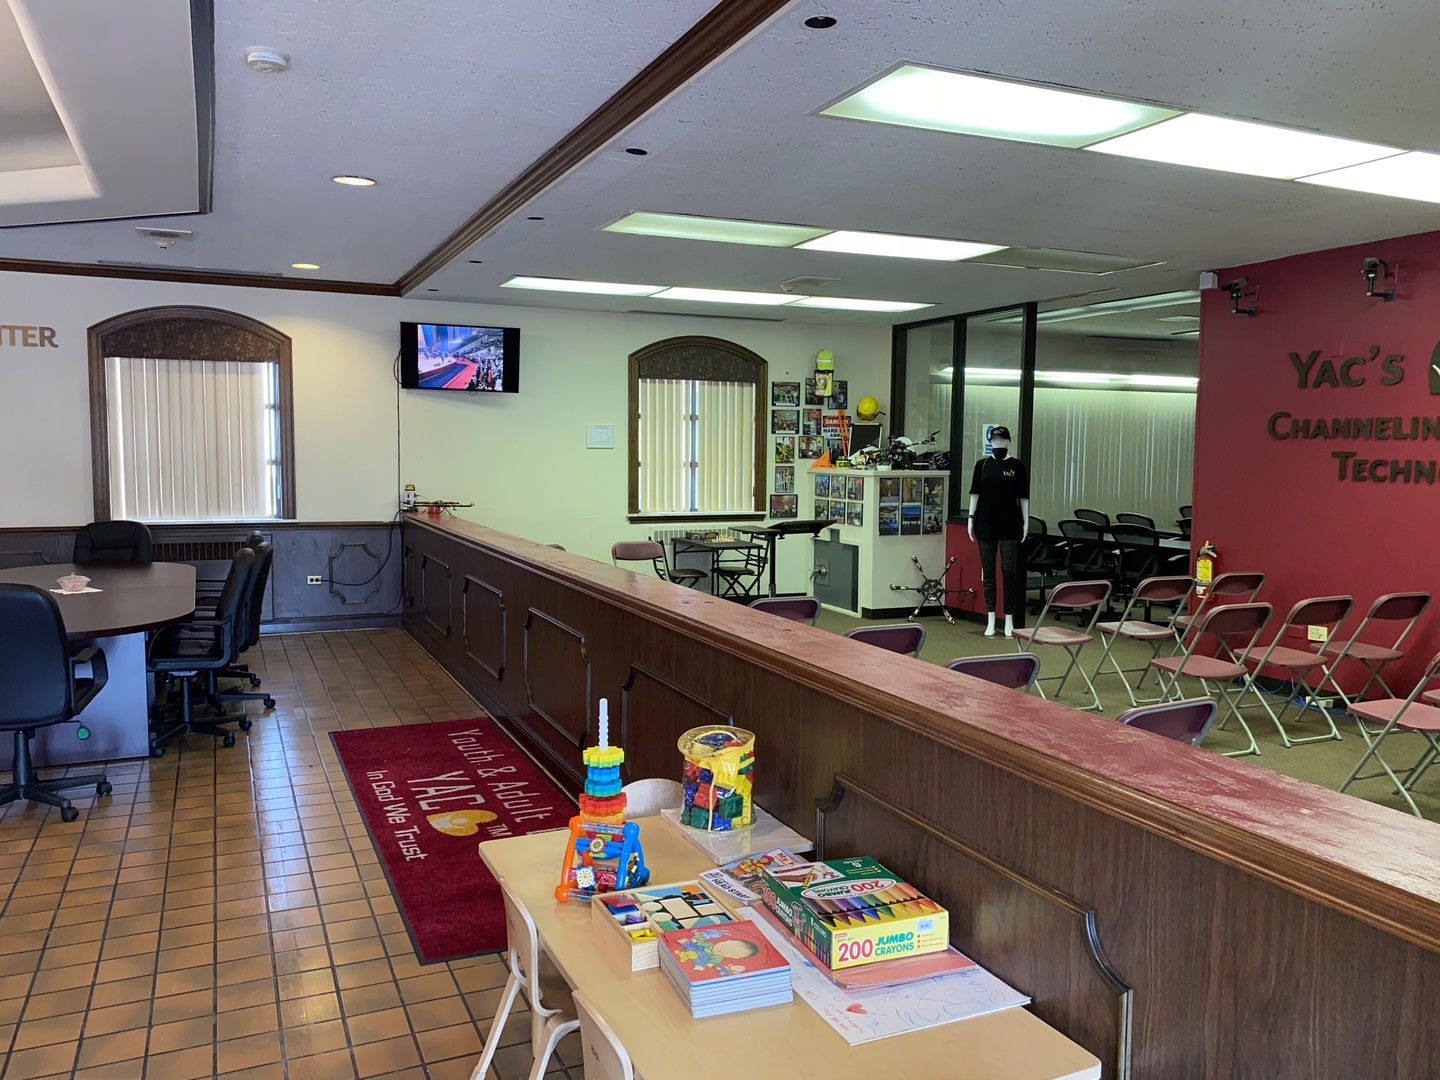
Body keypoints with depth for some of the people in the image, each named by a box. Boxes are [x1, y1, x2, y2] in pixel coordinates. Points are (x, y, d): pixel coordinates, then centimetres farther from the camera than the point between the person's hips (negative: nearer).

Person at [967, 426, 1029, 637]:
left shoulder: (1017, 466, 1)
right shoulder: (982, 465, 5)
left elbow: (1023, 497, 3)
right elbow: (975, 494, 9)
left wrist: (1026, 523, 0)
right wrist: (971, 519, 5)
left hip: (1009, 527, -2)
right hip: (985, 525, 2)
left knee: (1009, 572, 0)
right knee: (988, 574, 6)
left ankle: (1009, 620, 7)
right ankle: (991, 621, 14)